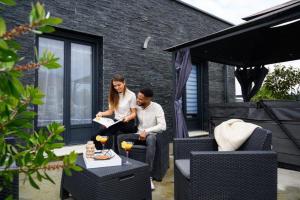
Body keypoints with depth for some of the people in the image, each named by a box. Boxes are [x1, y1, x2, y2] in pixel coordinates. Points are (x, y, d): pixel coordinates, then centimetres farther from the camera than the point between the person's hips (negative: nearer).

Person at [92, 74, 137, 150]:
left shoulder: (131, 95, -6)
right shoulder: (113, 95, 11)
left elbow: (134, 113, -4)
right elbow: (111, 111, 12)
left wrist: (128, 118, -24)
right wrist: (101, 113, -6)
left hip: (127, 123, -5)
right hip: (116, 122, 5)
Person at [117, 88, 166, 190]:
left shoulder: (157, 107, -13)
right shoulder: (137, 107, 2)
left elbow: (162, 126, -21)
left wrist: (146, 131, -25)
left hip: (151, 134, -5)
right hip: (139, 134, 5)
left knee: (151, 140, -41)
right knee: (120, 137, -19)